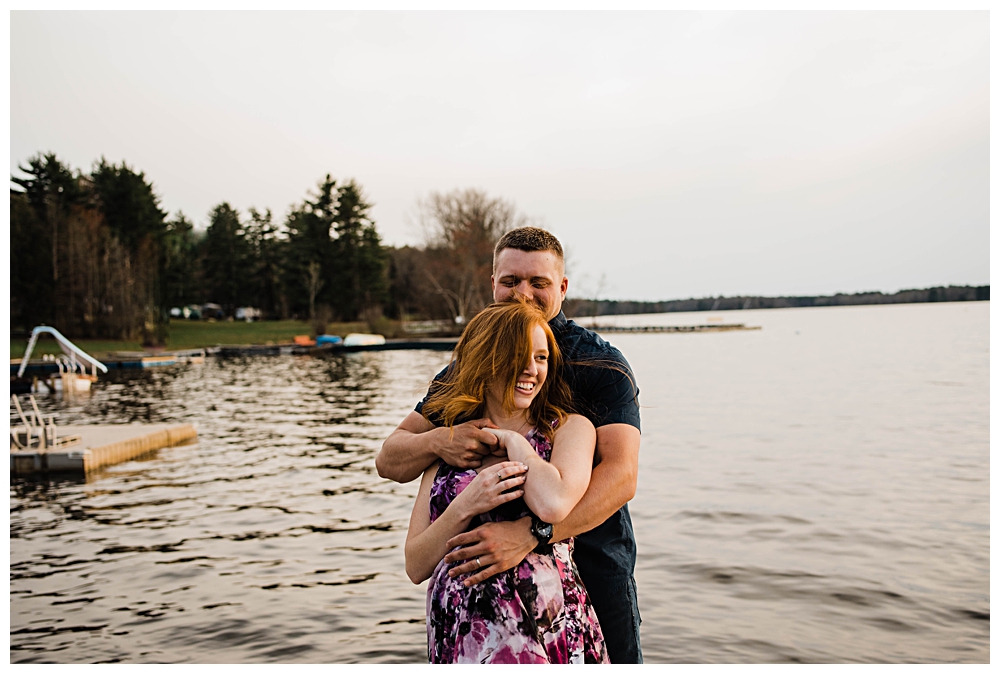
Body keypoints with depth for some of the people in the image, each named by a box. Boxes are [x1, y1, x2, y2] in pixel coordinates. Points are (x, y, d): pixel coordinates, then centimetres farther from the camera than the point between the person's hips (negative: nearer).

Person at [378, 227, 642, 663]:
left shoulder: (601, 364, -8)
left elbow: (621, 474, -22)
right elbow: (389, 460, 1)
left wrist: (530, 533, -36)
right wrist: (438, 441, -22)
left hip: (594, 571, -3)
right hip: (488, 578, 3)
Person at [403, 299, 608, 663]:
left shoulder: (571, 427, 2)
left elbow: (554, 504, -20)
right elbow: (415, 566, 4)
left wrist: (511, 439, -5)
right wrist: (466, 505, -12)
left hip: (548, 631, -2)